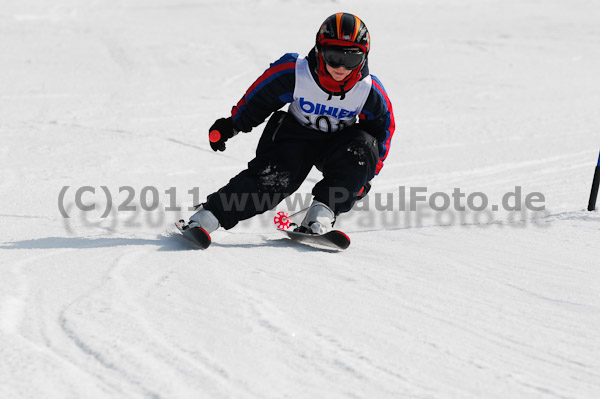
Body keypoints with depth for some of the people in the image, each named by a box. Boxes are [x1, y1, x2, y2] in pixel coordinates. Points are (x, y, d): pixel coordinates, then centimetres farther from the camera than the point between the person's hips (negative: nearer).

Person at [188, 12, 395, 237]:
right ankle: (209, 214, -22)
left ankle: (322, 210, -27)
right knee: (274, 178, -27)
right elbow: (257, 100, -7)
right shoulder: (294, 74, -25)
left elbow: (383, 127, -2)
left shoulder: (370, 92, -20)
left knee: (364, 145, -29)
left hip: (337, 144, 2)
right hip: (295, 133, -2)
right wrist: (231, 125, -2)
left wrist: (365, 176, -2)